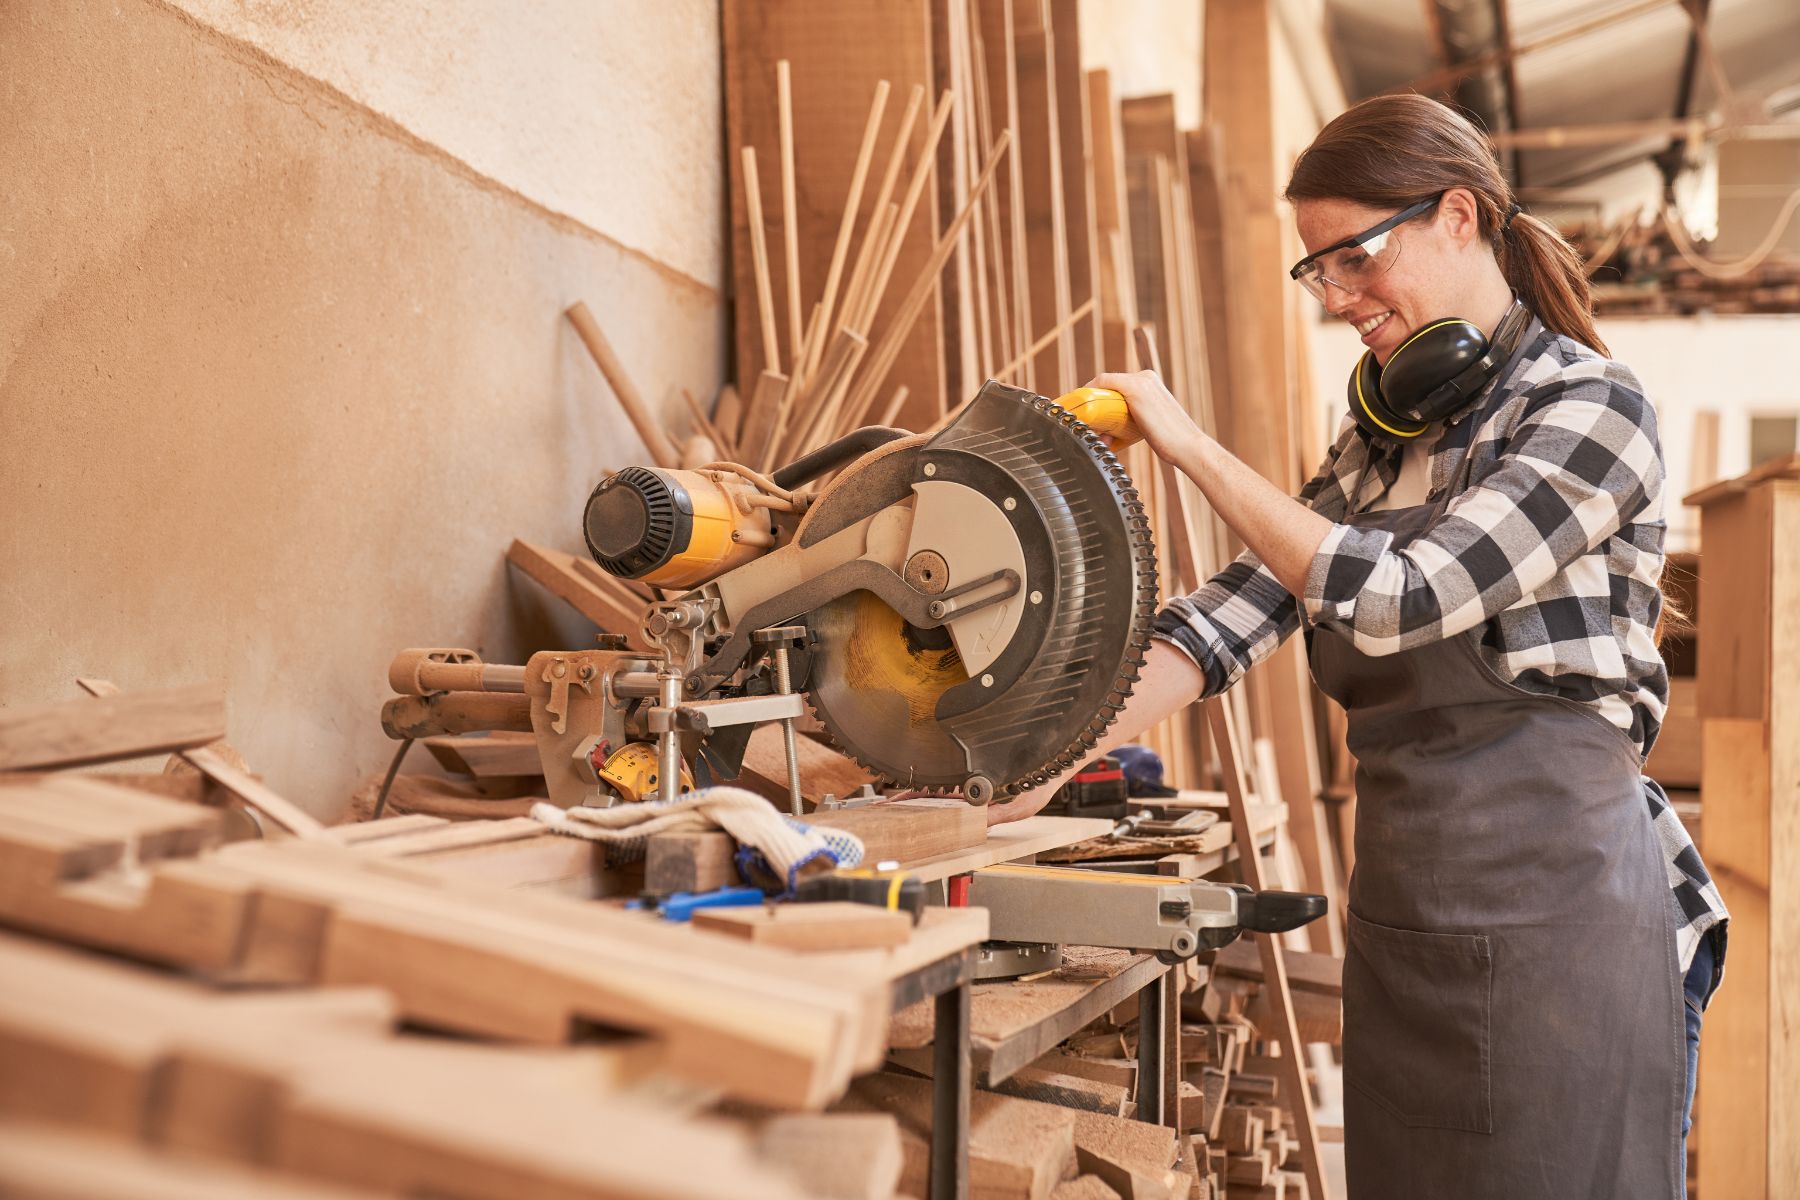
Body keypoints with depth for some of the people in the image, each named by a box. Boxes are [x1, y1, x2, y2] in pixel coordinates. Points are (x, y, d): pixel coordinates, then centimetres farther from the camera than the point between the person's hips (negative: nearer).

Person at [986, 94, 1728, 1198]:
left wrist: (1193, 447, -13)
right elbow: (1242, 610, 3)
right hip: (1402, 916, 7)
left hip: (1552, 909, -7)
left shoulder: (1591, 407, -9)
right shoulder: (1388, 434, 13)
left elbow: (1393, 598, -20)